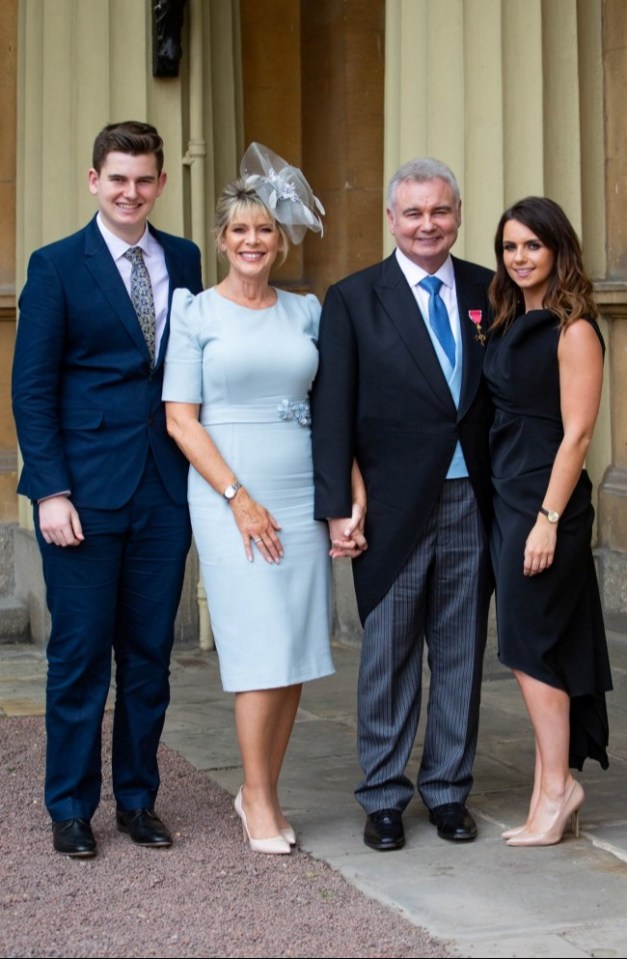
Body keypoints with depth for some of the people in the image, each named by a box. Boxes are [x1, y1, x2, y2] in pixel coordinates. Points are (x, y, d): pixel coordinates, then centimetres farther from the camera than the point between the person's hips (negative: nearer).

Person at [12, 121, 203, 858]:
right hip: (85, 491, -3)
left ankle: (138, 798, 22)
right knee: (80, 653, 2)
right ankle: (70, 809, 15)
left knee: (150, 652, 9)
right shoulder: (57, 266, -1)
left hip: (165, 489, 4)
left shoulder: (183, 260, 10)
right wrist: (50, 492, -11)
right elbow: (32, 388, -4)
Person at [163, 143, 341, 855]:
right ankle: (258, 798, 4)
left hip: (302, 496, 4)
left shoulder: (307, 311, 12)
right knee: (261, 647, -8)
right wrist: (239, 498, -10)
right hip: (229, 496, -4)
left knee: (296, 650, 2)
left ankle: (263, 792, 14)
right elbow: (181, 419, -4)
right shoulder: (195, 312, 1)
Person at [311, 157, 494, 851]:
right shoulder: (353, 299, 0)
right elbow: (332, 411, -3)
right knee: (387, 655, 4)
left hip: (471, 505, 3)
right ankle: (384, 798, 15)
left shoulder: (489, 292, 8)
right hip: (393, 504, -2)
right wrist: (337, 507, -9)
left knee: (461, 654, 9)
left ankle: (448, 790, 21)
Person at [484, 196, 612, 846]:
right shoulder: (508, 325, 13)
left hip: (546, 500, -8)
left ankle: (556, 786, 4)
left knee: (529, 644, -5)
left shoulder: (573, 330, -10)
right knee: (538, 648, 9)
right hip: (503, 496, 8)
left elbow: (576, 432, -15)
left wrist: (548, 520, -19)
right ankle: (551, 790, 15)